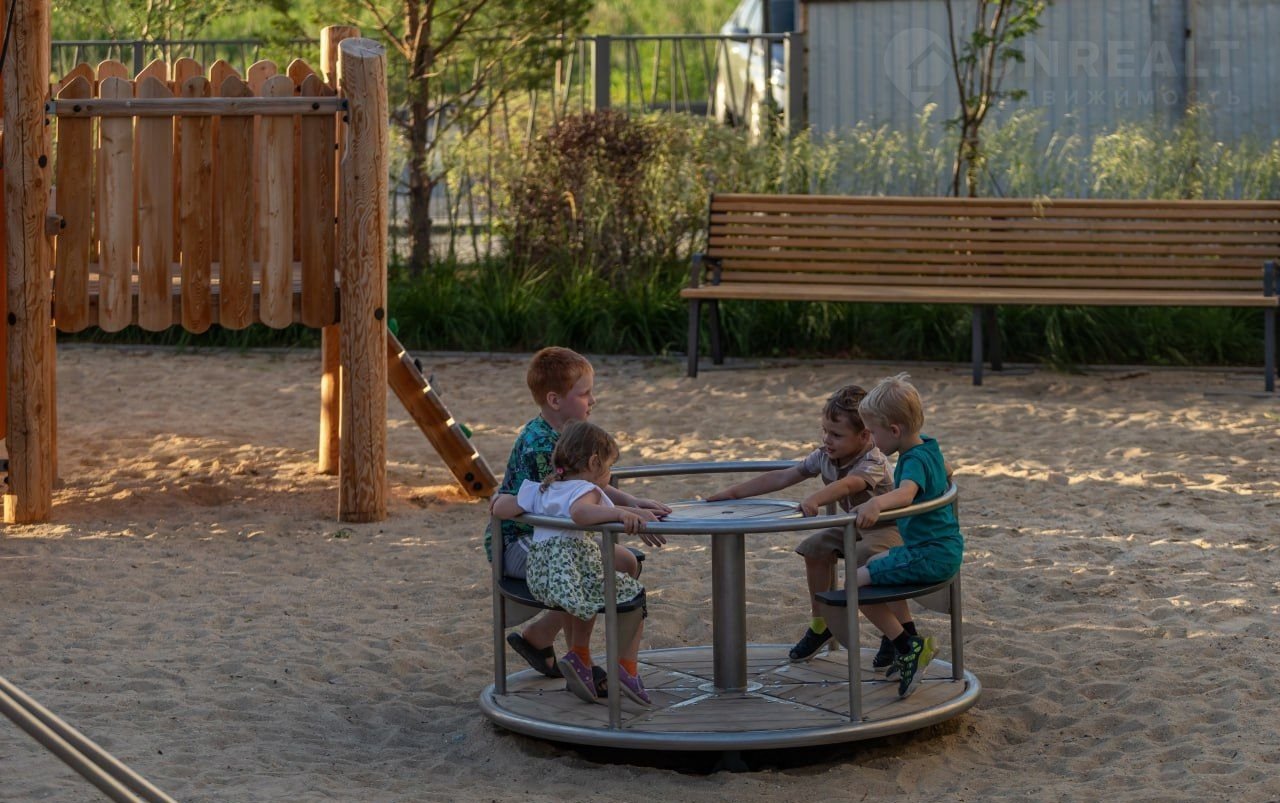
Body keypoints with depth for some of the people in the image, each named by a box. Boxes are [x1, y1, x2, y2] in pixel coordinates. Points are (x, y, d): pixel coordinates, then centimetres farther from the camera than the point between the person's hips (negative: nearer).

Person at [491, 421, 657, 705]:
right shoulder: (585, 490, -6)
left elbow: (501, 509, 16)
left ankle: (579, 655, 27)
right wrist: (620, 514, -36)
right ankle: (627, 668, 7)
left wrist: (500, 498, 37)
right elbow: (580, 512, -31)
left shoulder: (541, 490, 17)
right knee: (633, 595, 13)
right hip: (578, 571, -8)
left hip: (539, 579, 8)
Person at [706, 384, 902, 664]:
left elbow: (847, 485, -51)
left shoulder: (874, 462, -30)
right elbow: (782, 477, -3)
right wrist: (734, 492, -6)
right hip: (854, 526, 8)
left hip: (889, 526, -8)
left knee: (862, 556, -34)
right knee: (816, 546, -8)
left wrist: (815, 499, -70)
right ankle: (820, 622, 10)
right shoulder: (824, 456, -6)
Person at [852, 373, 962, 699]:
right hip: (946, 548, 11)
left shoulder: (915, 460, -22)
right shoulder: (927, 445, 7)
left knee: (859, 582, -14)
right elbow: (946, 472, 29)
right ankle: (912, 640, 30)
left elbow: (905, 493, -45)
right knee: (877, 565, 32)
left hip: (931, 555, -11)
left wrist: (876, 503, -63)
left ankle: (908, 647, -7)